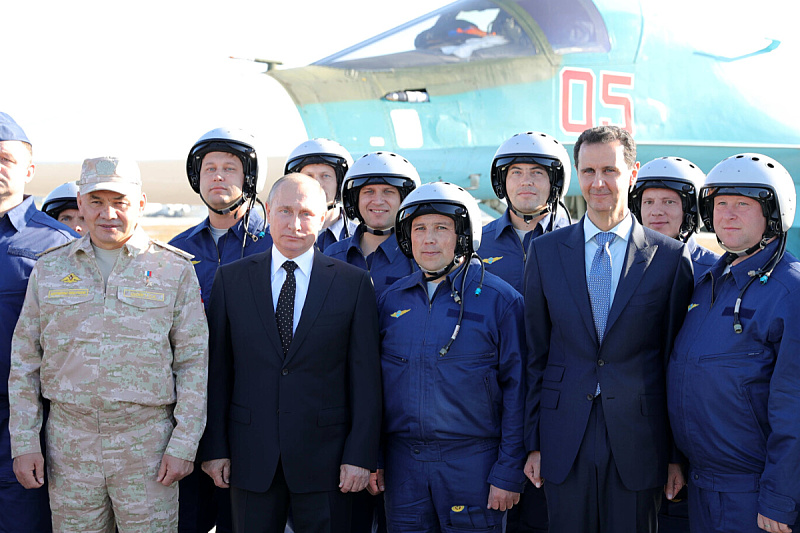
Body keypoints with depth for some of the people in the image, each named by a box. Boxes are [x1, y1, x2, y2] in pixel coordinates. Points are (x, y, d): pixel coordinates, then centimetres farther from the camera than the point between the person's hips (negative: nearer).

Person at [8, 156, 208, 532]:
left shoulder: (175, 270, 1)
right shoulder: (49, 269, 8)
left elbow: (194, 362, 0)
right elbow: (24, 362, 9)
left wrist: (184, 445, -6)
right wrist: (24, 443, 3)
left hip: (147, 442, -2)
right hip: (68, 441, 2)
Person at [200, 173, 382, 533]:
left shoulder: (354, 283, 0)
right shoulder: (231, 280, 4)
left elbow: (365, 377, -2)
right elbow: (217, 370, 5)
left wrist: (361, 455, -6)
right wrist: (214, 448, 1)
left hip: (324, 457, -1)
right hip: (251, 457, 1)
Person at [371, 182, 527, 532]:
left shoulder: (499, 299, -4)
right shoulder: (392, 300, 8)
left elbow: (516, 389, -6)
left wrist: (509, 473, -9)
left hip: (473, 461, -3)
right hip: (402, 461, 4)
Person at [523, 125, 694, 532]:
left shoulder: (671, 258, -1)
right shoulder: (545, 251, 4)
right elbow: (536, 354, 6)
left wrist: (678, 453, 1)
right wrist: (534, 441, 4)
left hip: (638, 439, -1)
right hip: (564, 441, 1)